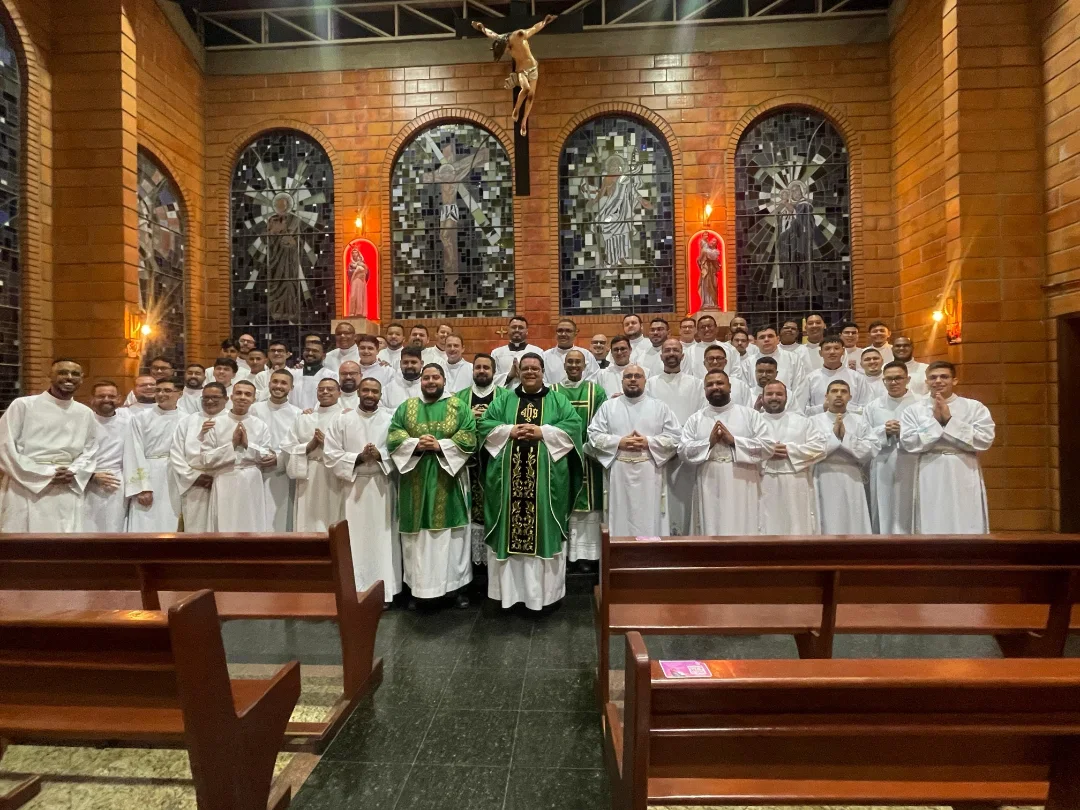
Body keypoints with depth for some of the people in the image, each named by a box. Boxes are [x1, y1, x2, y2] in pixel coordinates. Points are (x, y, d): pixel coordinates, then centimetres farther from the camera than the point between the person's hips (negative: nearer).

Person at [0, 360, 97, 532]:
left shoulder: (86, 413, 10)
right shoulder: (23, 405, 0)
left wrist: (72, 473, -7)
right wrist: (45, 474, -11)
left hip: (67, 494, 3)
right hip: (25, 490, -3)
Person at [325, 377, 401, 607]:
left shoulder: (391, 420, 4)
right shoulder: (342, 421, 5)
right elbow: (331, 454, -1)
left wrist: (380, 455, -17)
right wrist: (358, 458, -13)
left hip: (382, 486, 0)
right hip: (354, 487, 0)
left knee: (383, 539, 4)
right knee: (356, 540, 2)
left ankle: (383, 592, 13)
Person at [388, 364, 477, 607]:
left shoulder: (459, 407, 6)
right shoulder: (406, 407, 12)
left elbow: (469, 437, -5)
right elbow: (393, 436, 2)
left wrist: (440, 446, -16)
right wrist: (416, 444, -15)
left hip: (447, 480, -1)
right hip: (415, 481, 2)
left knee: (452, 533, 2)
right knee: (417, 534, 4)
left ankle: (458, 584, 13)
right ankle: (417, 585, 16)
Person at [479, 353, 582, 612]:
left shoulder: (558, 400, 10)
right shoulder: (504, 400, 15)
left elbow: (573, 426, -3)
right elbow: (485, 424, 5)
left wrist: (542, 432, -14)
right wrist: (510, 431, -11)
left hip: (545, 478, -1)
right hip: (510, 477, 2)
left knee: (544, 531, 0)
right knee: (510, 529, 3)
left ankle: (544, 590, 11)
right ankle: (509, 588, 13)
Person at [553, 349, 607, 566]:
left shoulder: (597, 391, 6)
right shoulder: (552, 392, 7)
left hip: (588, 458, 0)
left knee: (588, 505, 2)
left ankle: (586, 554, 11)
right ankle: (562, 553, 13)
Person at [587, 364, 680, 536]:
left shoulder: (660, 407, 9)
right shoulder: (608, 406, 10)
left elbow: (675, 437, 3)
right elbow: (594, 435, 3)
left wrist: (648, 442, -11)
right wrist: (619, 442, -11)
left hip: (651, 473, 0)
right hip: (620, 473, 0)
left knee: (651, 519, 2)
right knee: (622, 518, 3)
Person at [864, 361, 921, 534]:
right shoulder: (873, 407, 9)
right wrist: (884, 431, -11)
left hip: (911, 469, -1)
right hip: (883, 471, 1)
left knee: (910, 515, 2)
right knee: (885, 513, 5)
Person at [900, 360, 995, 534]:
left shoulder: (975, 407, 6)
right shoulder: (913, 410, 5)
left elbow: (985, 441, -7)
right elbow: (909, 443, -6)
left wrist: (949, 421, -8)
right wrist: (935, 421, -9)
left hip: (965, 480, 1)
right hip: (930, 482, 0)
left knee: (969, 533, 2)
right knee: (931, 531, 2)